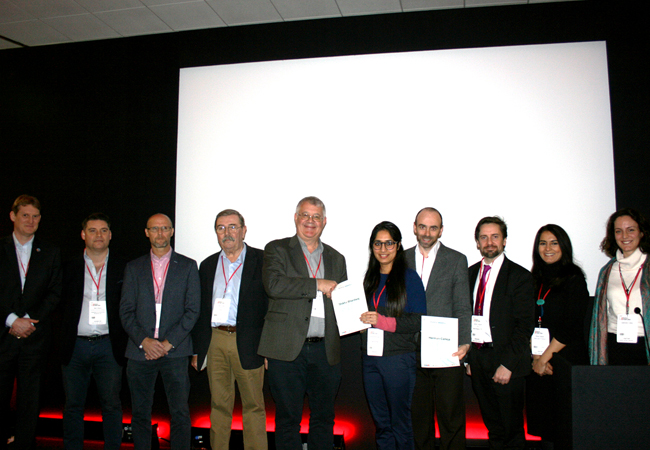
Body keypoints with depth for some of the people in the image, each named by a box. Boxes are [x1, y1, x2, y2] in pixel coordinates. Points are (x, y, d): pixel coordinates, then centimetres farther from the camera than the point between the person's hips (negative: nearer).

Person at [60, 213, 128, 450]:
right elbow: (60, 307, 7)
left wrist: (124, 342, -5)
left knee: (111, 404, 6)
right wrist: (62, 342, 0)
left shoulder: (123, 268, 2)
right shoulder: (69, 268, 6)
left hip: (109, 345, -1)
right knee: (73, 404, 11)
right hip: (75, 345, 2)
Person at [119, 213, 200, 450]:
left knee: (180, 413, -4)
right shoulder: (134, 267, 12)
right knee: (140, 413, 8)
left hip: (175, 350, -2)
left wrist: (168, 342, -9)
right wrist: (144, 340, -9)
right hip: (140, 350, 2)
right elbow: (126, 311, 6)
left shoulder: (188, 266, 7)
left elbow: (192, 310, 1)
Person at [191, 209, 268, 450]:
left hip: (248, 344, -4)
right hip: (215, 341, 4)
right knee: (219, 405, 12)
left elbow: (272, 304, -4)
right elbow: (200, 310, 15)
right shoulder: (208, 265, 13)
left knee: (253, 405, 4)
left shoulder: (262, 260, 0)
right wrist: (196, 350, 11)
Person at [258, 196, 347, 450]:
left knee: (324, 418, 12)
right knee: (288, 418, 6)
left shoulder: (336, 258, 17)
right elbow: (273, 284, -15)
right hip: (288, 348, -3)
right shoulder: (277, 249, 4)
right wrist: (317, 284, -14)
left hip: (326, 350, 4)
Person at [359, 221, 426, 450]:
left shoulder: (409, 277, -6)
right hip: (370, 356, 5)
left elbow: (418, 321, -12)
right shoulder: (370, 278, 10)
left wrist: (383, 321, -19)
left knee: (400, 421, 7)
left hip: (399, 359, -5)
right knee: (380, 421, 15)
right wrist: (361, 319, -2)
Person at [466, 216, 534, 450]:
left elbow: (525, 325, -11)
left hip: (505, 362, -4)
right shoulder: (470, 273, 9)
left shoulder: (519, 276, -6)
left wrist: (507, 364, -15)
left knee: (511, 429, 7)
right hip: (477, 359, 5)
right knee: (492, 426, 15)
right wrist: (467, 356, 5)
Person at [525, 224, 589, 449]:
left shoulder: (573, 279, -4)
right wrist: (535, 355, -5)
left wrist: (546, 356, -8)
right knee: (542, 420, 9)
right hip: (537, 361, 5)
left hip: (565, 360, -5)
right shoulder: (535, 280, 10)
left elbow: (572, 327, -10)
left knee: (564, 423, 1)